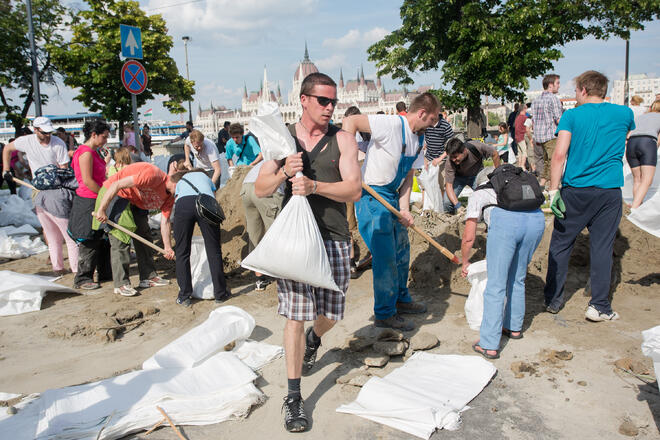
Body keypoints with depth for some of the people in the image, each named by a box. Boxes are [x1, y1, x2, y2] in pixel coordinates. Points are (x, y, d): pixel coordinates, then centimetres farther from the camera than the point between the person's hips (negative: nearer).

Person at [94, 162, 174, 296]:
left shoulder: (170, 196, -3)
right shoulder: (153, 175, -31)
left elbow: (165, 222, -1)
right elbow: (117, 185, -30)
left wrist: (167, 248, -8)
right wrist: (101, 210, -28)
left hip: (136, 202, 9)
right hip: (115, 195, -9)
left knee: (144, 235, 9)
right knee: (121, 239, -14)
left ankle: (148, 277, 17)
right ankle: (121, 284, -10)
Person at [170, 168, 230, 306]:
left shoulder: (180, 182, 40)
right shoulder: (206, 177, 41)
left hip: (183, 204, 0)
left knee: (182, 252, 11)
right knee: (214, 250, 8)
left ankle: (184, 296, 15)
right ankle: (220, 293, 15)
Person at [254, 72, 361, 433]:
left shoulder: (342, 139, 2)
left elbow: (353, 190, -9)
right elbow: (260, 190, 3)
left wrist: (314, 186, -24)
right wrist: (283, 173, -17)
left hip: (333, 237, 1)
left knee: (331, 313, 12)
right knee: (295, 316, -1)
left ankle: (313, 338, 50)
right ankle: (293, 397, 13)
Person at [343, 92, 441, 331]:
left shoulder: (418, 140, 10)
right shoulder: (391, 124, -18)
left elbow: (408, 176, 11)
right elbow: (350, 121, -25)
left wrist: (404, 208, -2)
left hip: (393, 198, 10)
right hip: (373, 197, -9)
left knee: (402, 250, 19)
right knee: (385, 257, -3)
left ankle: (400, 299, 39)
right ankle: (385, 314, 13)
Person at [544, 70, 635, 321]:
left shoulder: (572, 115, -2)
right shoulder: (625, 114, 7)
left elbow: (559, 154, -13)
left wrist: (553, 190, -13)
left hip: (575, 190, -2)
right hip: (610, 191, 2)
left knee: (560, 244, 10)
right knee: (602, 247, 8)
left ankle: (553, 299, 18)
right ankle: (599, 305, 10)